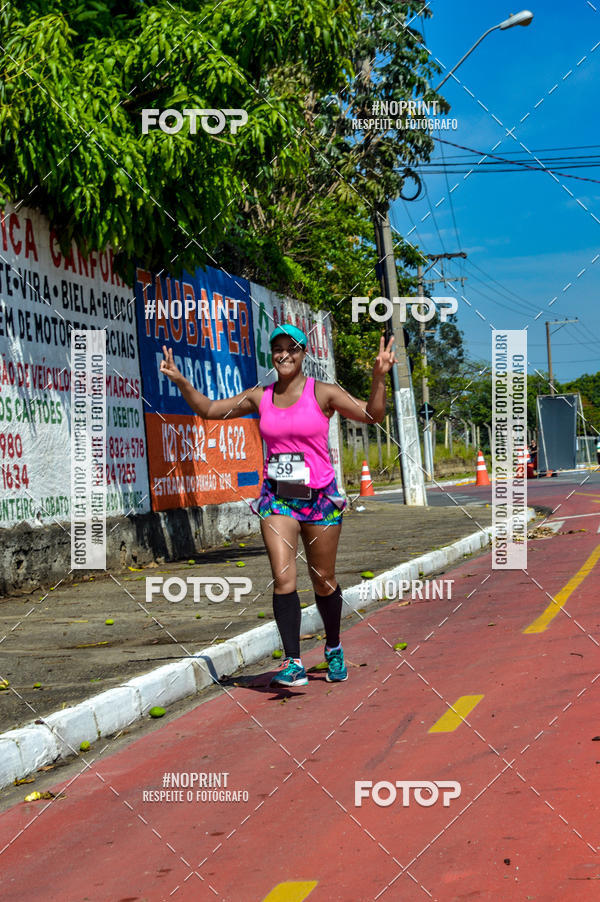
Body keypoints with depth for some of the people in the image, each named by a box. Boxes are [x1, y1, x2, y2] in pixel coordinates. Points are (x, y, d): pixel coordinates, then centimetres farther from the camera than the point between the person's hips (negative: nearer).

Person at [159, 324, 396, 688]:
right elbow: (209, 409, 14)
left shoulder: (323, 393, -4)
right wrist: (180, 381, 3)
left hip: (319, 496, -2)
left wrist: (379, 377, -25)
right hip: (277, 497, 2)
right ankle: (293, 664, -11)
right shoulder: (259, 397, 6)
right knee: (283, 578, -13)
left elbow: (372, 415, -11)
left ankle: (334, 650, 33)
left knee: (323, 581, 9)